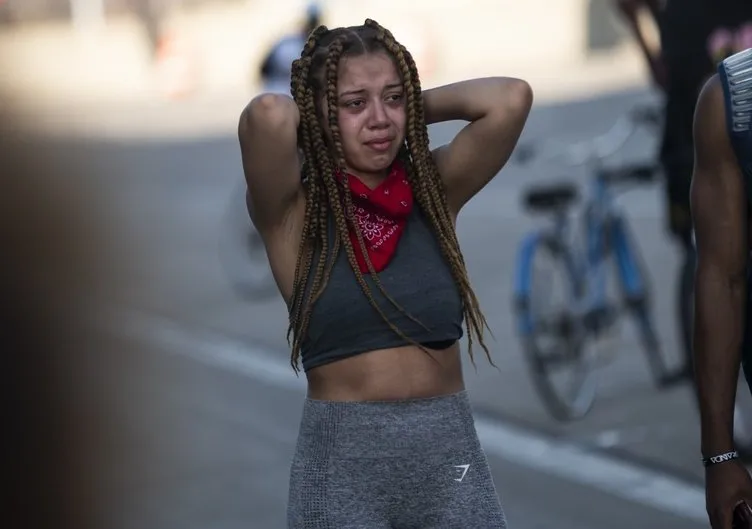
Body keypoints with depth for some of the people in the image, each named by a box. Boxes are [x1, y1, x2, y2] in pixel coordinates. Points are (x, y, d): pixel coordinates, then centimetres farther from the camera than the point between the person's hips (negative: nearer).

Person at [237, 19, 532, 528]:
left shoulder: (434, 190, 3)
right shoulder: (294, 212, -6)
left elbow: (512, 99, -10)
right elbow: (266, 114, -25)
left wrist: (415, 105, 2)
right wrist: (300, 117, -3)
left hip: (451, 451, 3)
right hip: (344, 461, -3)